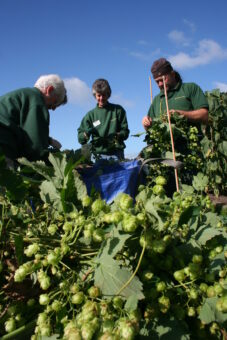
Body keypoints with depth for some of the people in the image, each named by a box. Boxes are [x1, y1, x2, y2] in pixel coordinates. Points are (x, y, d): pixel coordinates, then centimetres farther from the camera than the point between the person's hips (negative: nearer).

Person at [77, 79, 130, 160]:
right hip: (99, 155, 0)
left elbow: (125, 132, 6)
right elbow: (80, 138, 7)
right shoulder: (91, 114, 10)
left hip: (116, 154, 0)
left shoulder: (118, 110, 9)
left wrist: (116, 135, -15)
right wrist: (86, 134, -15)